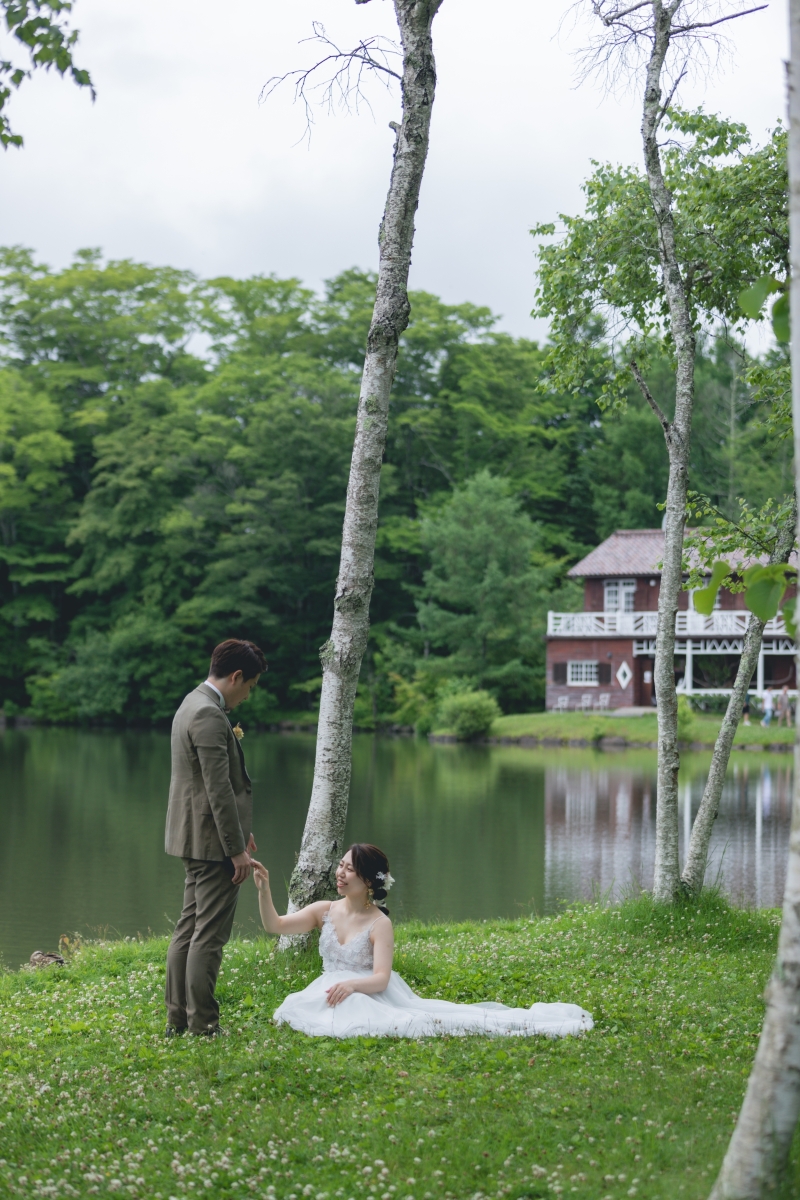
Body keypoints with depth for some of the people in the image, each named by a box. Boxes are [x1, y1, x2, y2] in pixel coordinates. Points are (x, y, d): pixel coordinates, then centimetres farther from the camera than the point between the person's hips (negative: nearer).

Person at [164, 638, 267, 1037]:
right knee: (209, 935, -5)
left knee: (188, 929, 14)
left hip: (196, 839, 11)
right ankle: (202, 1026, -1)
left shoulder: (194, 705, 14)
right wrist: (236, 849, -19)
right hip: (213, 841, -11)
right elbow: (218, 790, -22)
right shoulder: (209, 716, -19)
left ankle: (178, 1020, 19)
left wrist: (240, 831, 21)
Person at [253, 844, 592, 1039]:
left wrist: (352, 984, -36)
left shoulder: (379, 924, -8)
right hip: (333, 999, 6)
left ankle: (523, 1022, -20)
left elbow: (381, 978, -16)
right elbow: (275, 926, 0)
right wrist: (264, 888, -15)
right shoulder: (324, 911, 6)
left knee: (418, 1015, -26)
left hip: (370, 994, -6)